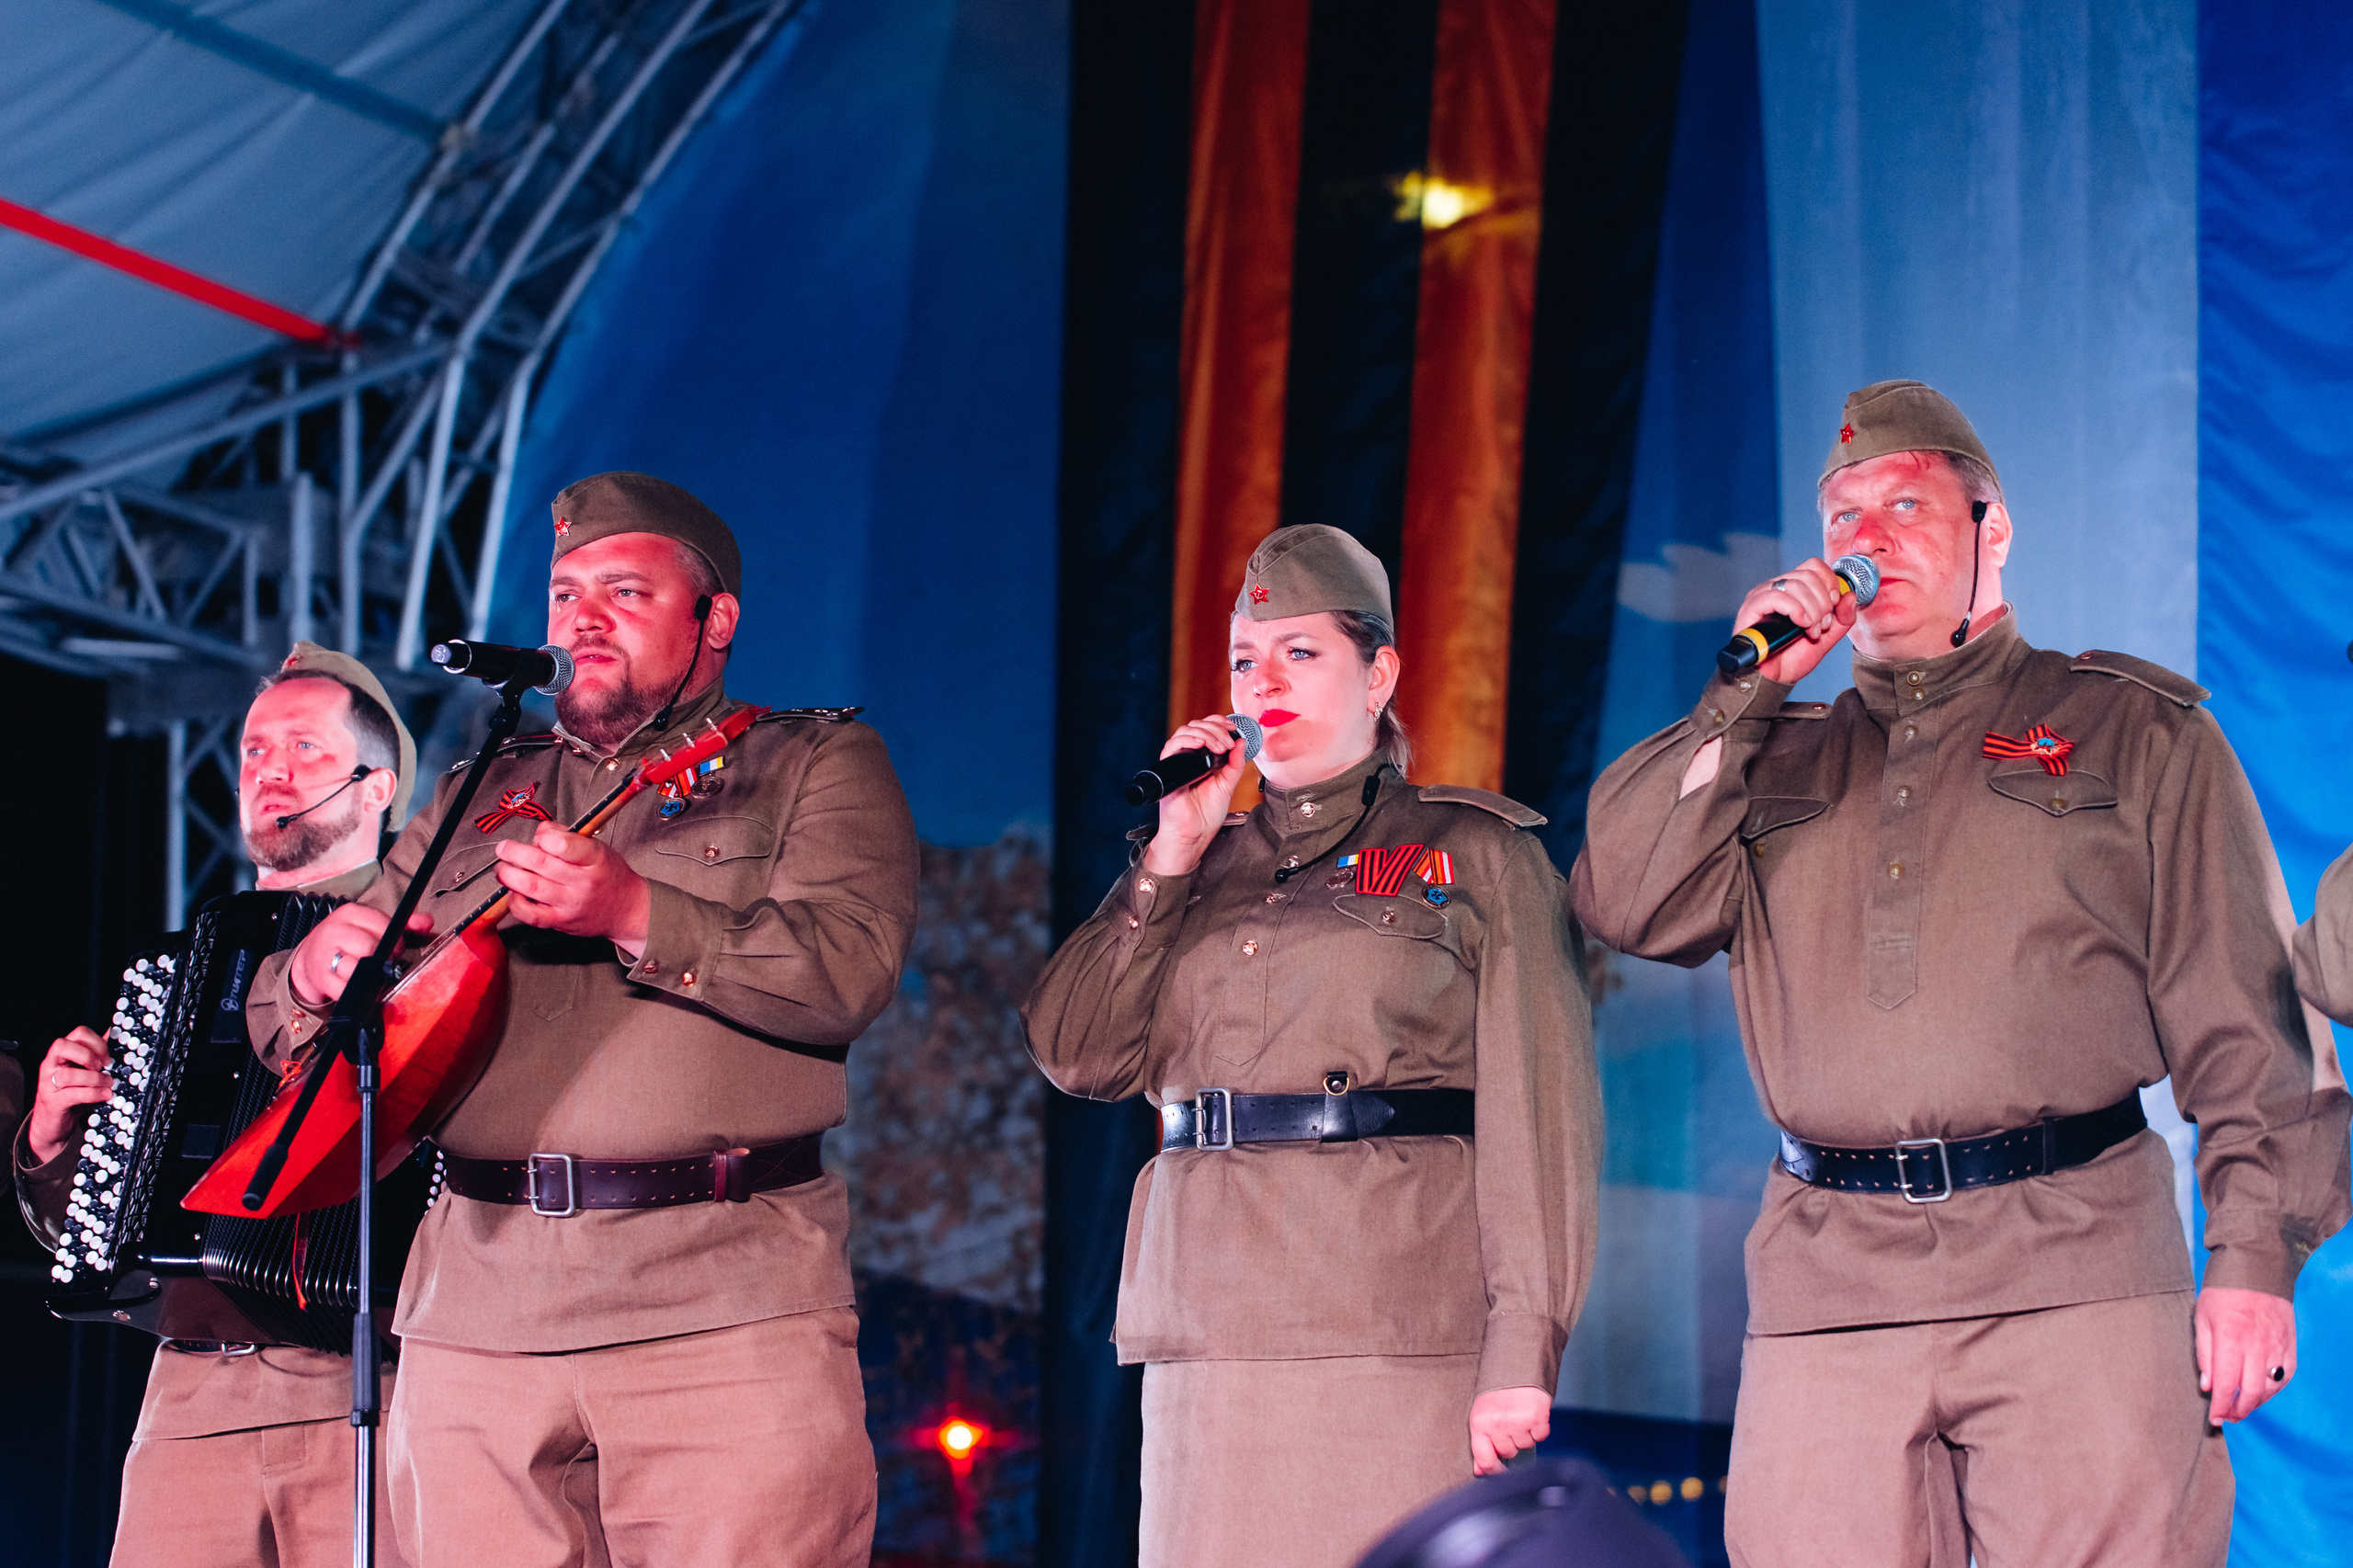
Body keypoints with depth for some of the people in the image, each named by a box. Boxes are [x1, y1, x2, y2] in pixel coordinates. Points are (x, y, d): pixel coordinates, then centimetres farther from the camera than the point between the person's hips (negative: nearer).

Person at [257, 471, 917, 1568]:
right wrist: (320, 969, -1)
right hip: (476, 1308, 4)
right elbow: (283, 1021, 24)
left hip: (727, 1304, -4)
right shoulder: (477, 796, 23)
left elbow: (849, 971, -10)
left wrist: (638, 915, -21)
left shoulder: (816, 764, 10)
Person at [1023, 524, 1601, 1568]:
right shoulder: (1205, 865, 21)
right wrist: (1170, 853, 4)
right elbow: (1079, 1056, 9)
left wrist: (1522, 1353, -12)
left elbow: (1538, 1108, -2)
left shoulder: (1477, 852, 7)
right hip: (1211, 1325, 4)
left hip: (1402, 1326, -4)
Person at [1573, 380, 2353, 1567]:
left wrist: (2255, 1256, -4)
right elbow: (1624, 903, 6)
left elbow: (2243, 1013, 7)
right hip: (1828, 1286, 3)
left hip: (2076, 1278, -2)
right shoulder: (1779, 757, 22)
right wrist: (1747, 687, 6)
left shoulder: (2132, 731, 13)